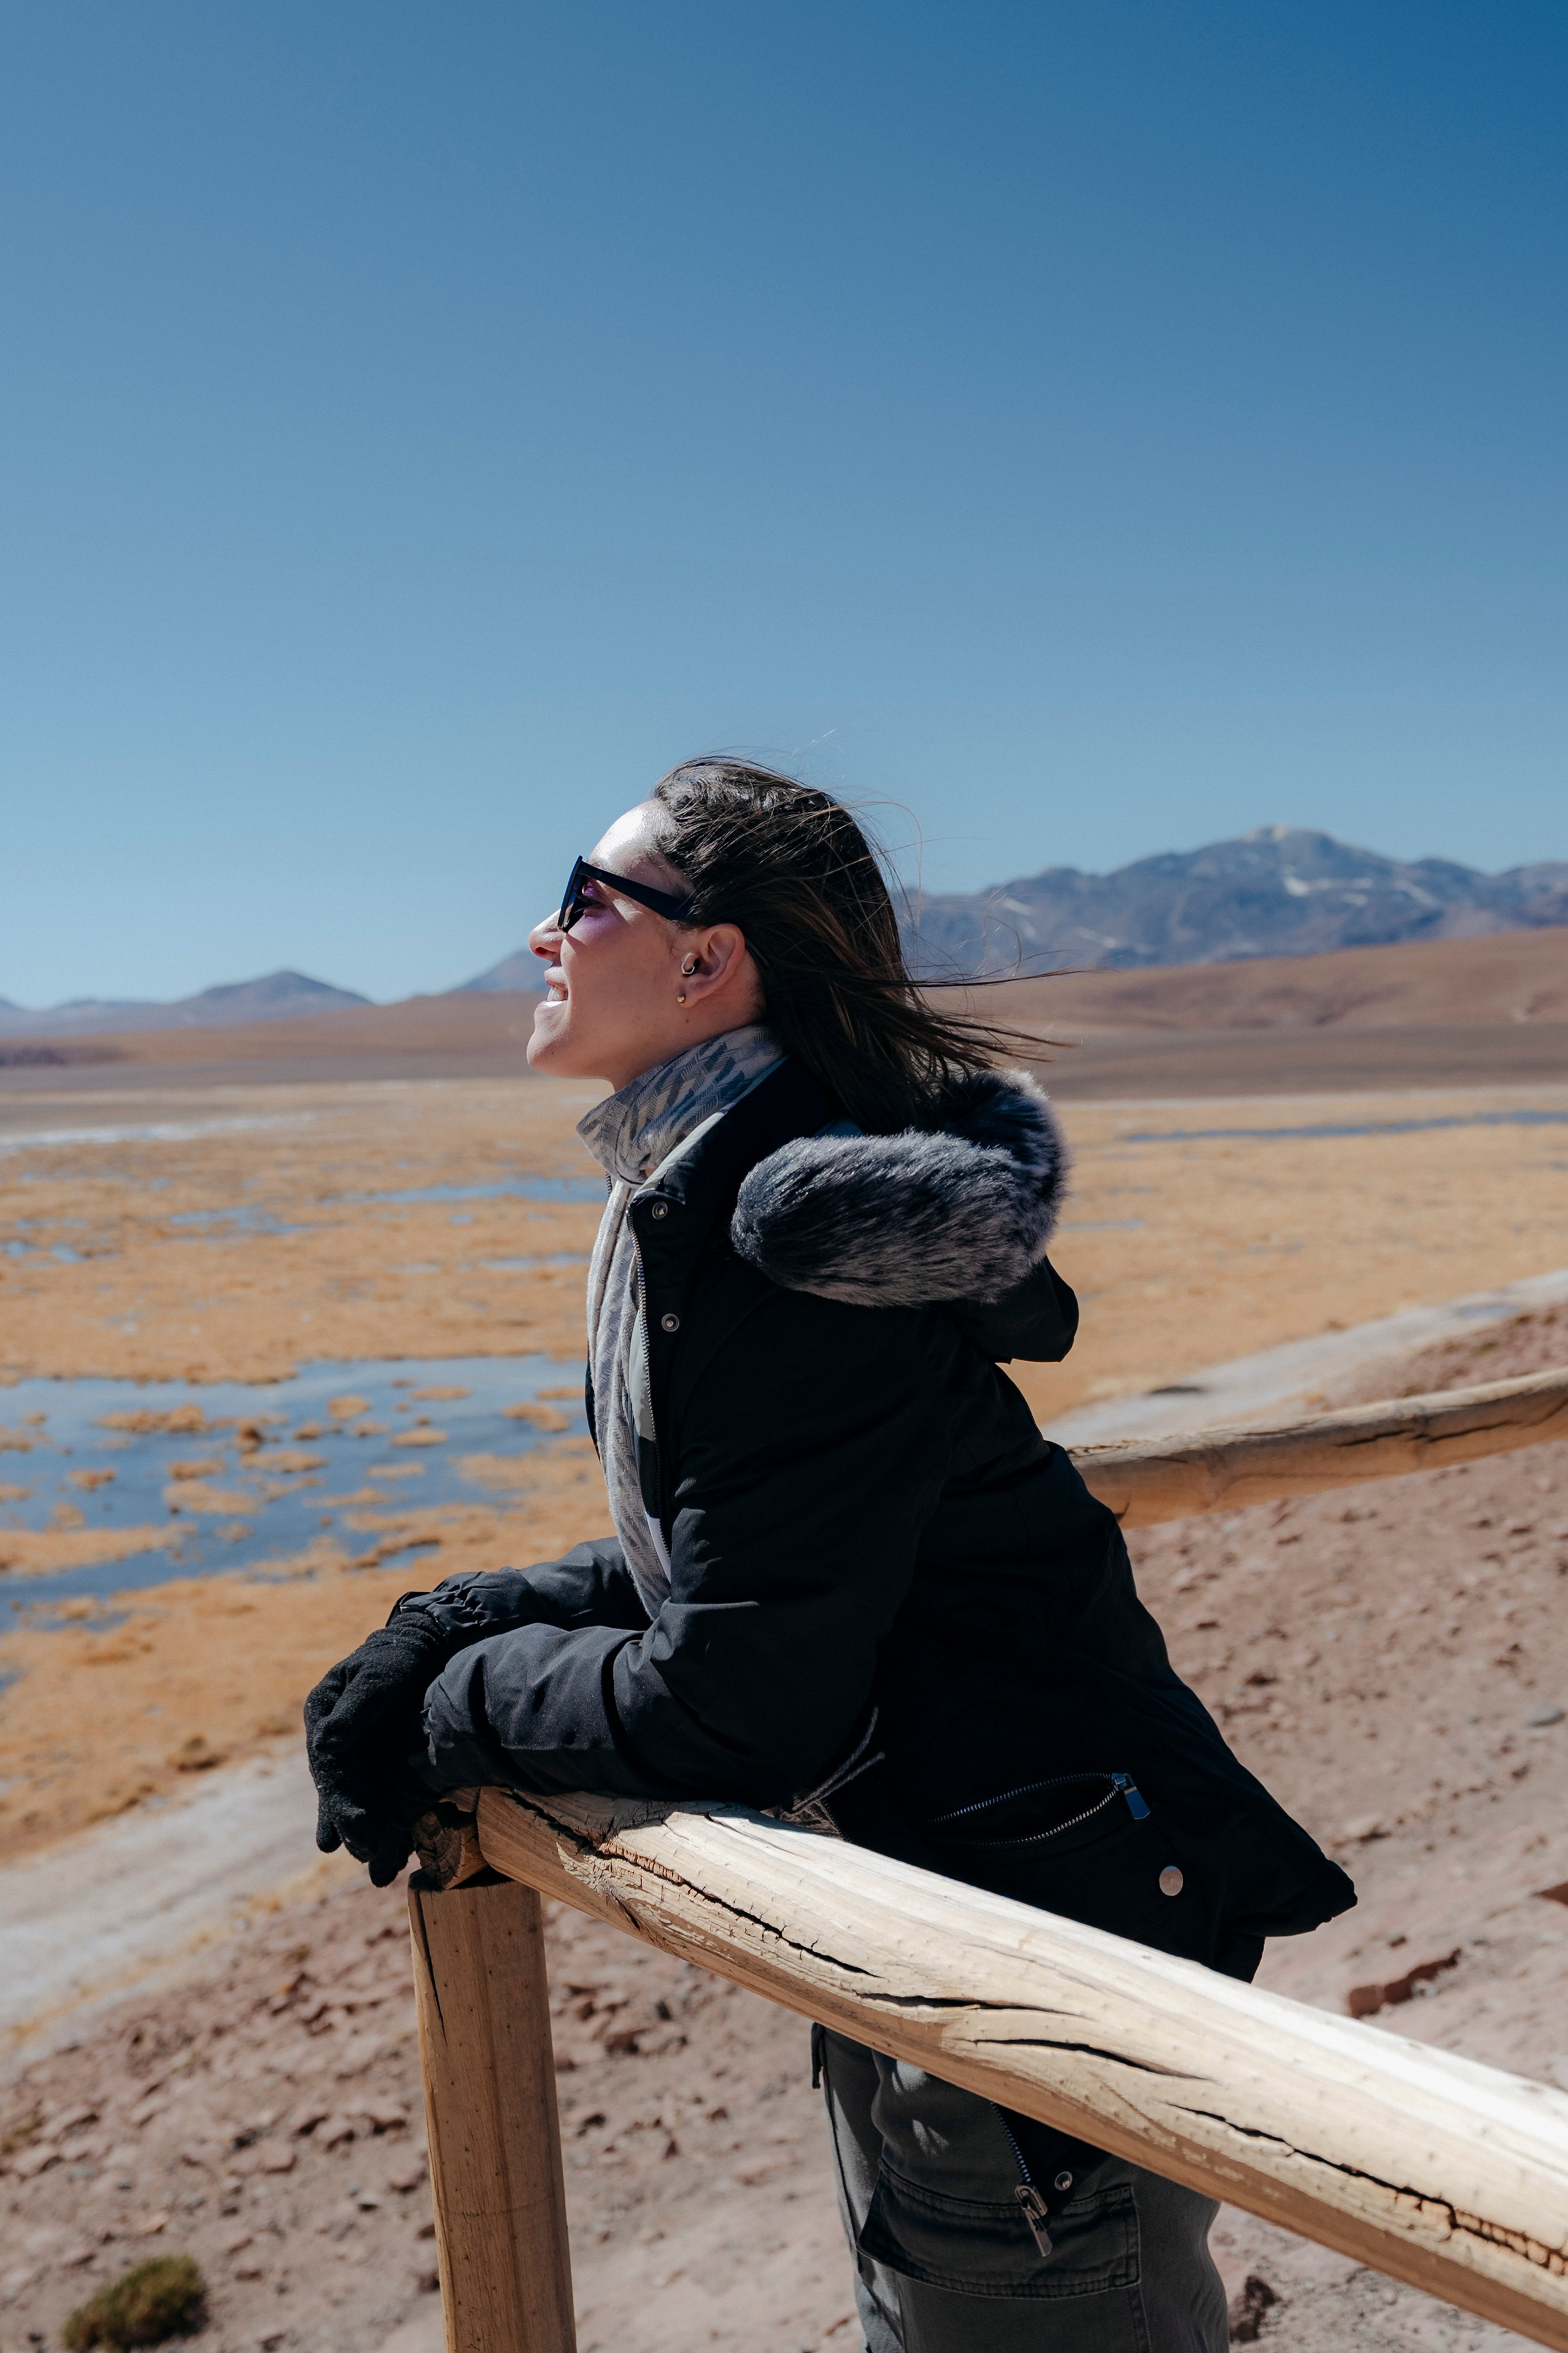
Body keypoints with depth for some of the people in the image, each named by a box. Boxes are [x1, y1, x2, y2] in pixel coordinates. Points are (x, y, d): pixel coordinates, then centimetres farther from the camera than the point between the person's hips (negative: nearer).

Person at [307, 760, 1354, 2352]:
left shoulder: (794, 1238, -26)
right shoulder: (690, 1194, 5)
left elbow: (734, 1711, -25)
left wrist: (461, 1700, -9)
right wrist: (463, 1623, 1)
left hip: (1042, 1922, -10)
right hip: (920, 1911, 10)